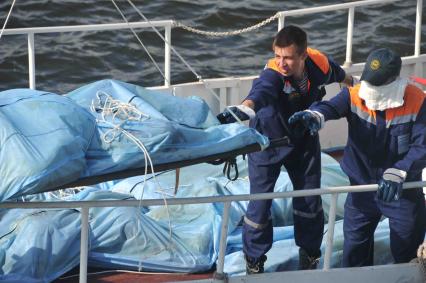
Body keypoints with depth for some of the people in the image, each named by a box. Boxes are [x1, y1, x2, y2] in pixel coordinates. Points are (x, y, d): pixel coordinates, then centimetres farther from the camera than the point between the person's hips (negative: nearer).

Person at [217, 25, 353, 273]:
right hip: (269, 141, -4)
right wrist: (243, 109, -83)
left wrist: (353, 84, 27)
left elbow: (338, 74, 3)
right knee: (260, 202, -1)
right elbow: (261, 91, -60)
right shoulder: (273, 74, -36)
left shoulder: (319, 64, -23)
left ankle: (309, 256, 35)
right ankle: (254, 261, 22)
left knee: (310, 199, 13)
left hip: (304, 141, 4)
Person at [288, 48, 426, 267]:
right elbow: (331, 107, -34)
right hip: (362, 187, 2)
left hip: (403, 192, -2)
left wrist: (397, 173, -36)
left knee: (406, 254, 13)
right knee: (354, 249, 14)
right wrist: (315, 115, -58)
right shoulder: (355, 95, -15)